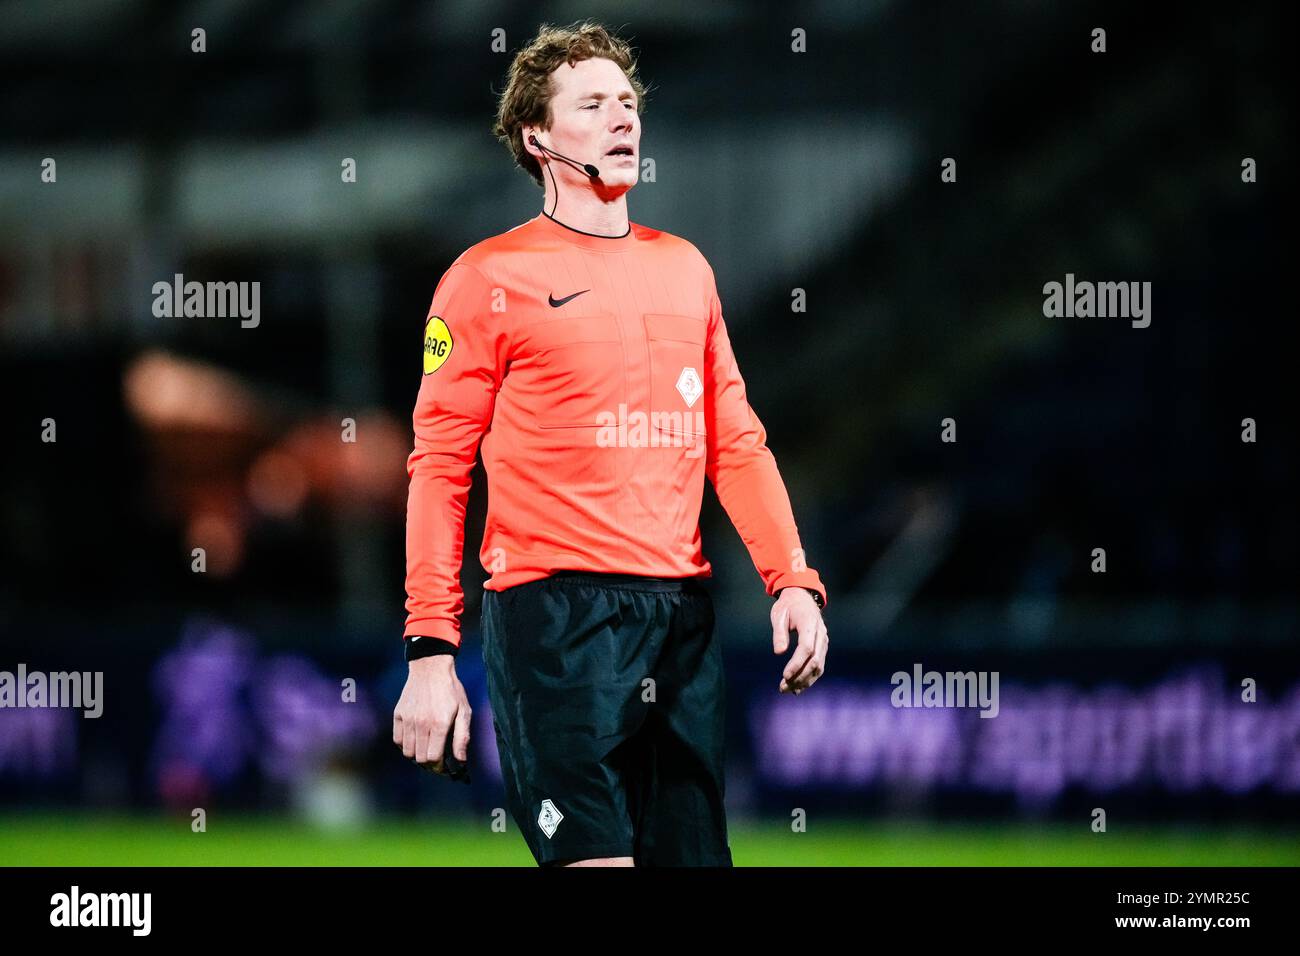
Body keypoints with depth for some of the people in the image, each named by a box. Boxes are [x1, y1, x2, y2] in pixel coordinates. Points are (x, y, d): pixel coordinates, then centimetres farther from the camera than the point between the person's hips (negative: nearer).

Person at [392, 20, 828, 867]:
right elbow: (439, 467, -3)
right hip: (555, 611, -6)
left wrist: (792, 580, 5)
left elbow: (734, 442, 19)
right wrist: (430, 653, -10)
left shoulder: (684, 268, 17)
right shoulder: (490, 277, 0)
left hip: (682, 609, 6)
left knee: (692, 853, 5)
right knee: (594, 855, -16)